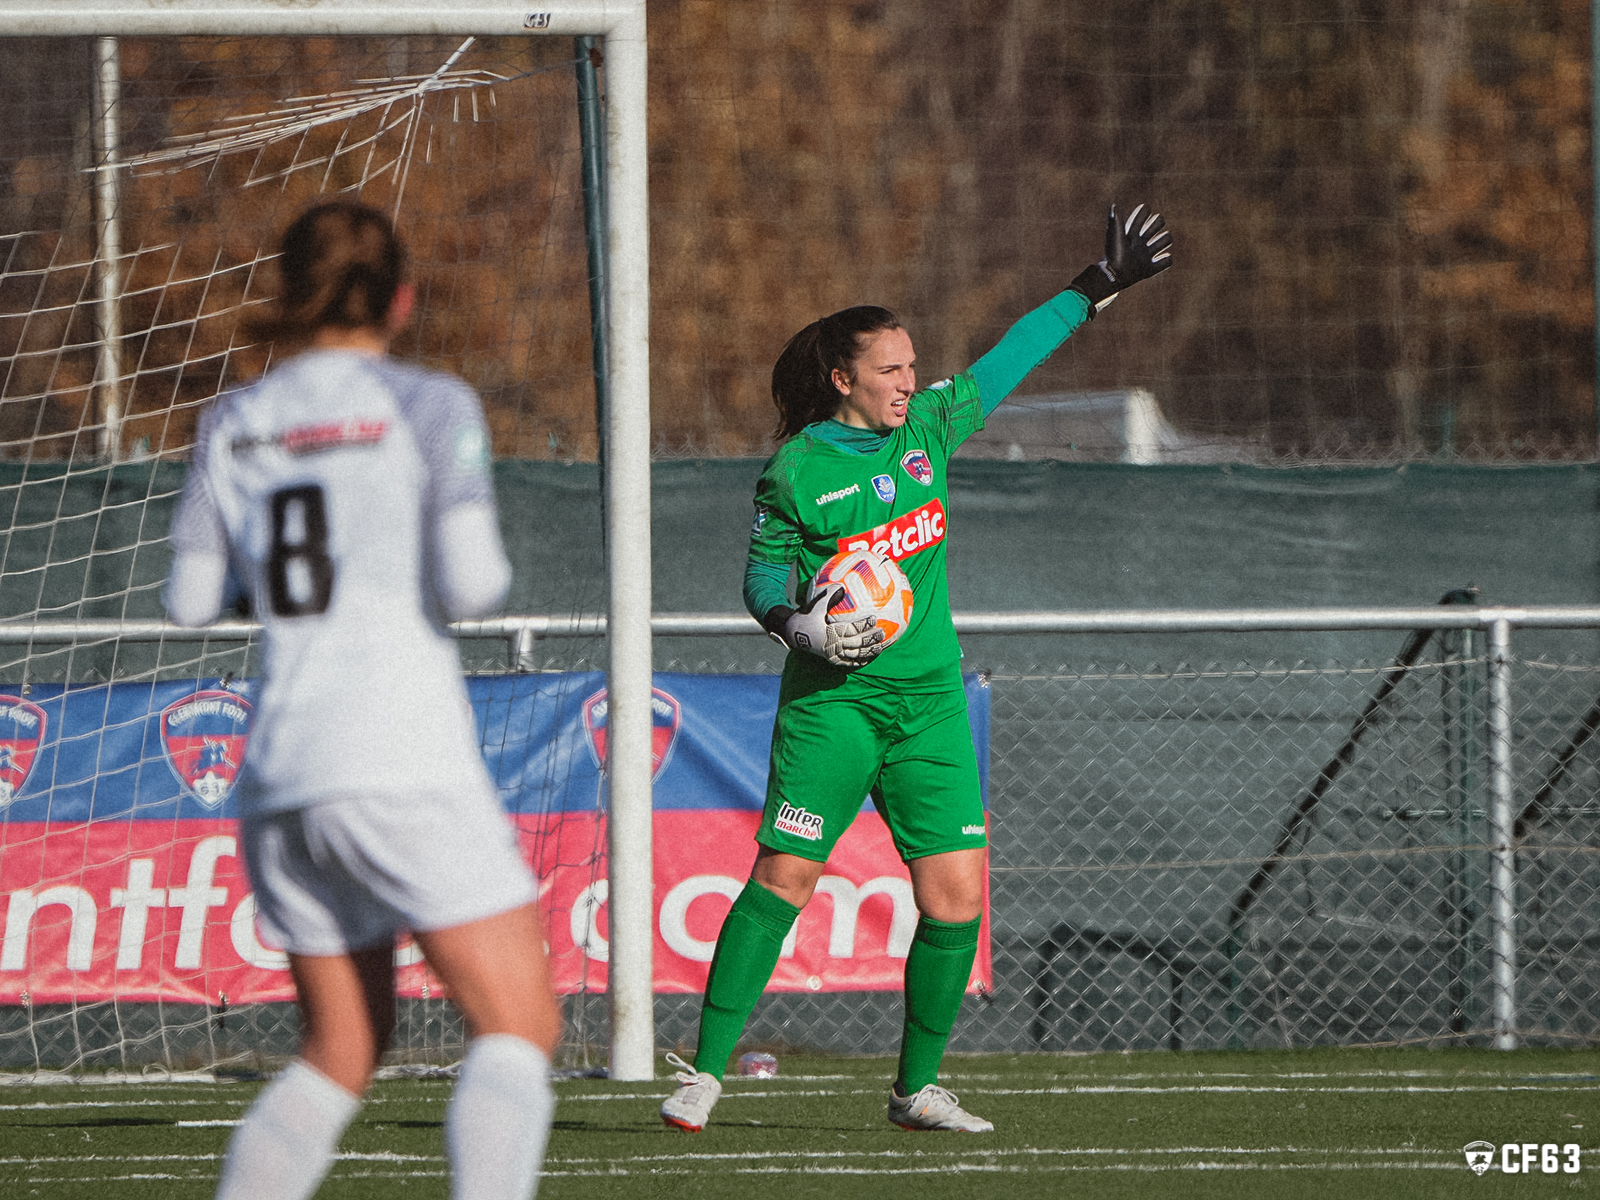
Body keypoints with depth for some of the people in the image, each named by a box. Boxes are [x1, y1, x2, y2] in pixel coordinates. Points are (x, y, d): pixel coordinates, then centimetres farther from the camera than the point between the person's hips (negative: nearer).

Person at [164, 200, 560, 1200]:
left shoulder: (233, 426, 11)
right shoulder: (431, 406, -3)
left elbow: (191, 599, 17)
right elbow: (469, 583, -13)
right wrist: (486, 569, 10)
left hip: (281, 774, 6)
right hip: (407, 765, -6)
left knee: (344, 1052, 18)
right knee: (519, 1030, -4)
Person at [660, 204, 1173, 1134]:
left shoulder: (927, 428, 7)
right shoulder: (796, 471, -6)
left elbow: (1007, 362, 19)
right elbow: (765, 578, 1)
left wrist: (1097, 289, 24)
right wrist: (801, 626, -20)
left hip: (929, 698, 5)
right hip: (833, 699, -5)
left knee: (957, 898, -3)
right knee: (782, 879, -12)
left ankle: (918, 1086, 10)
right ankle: (705, 1073, -6)